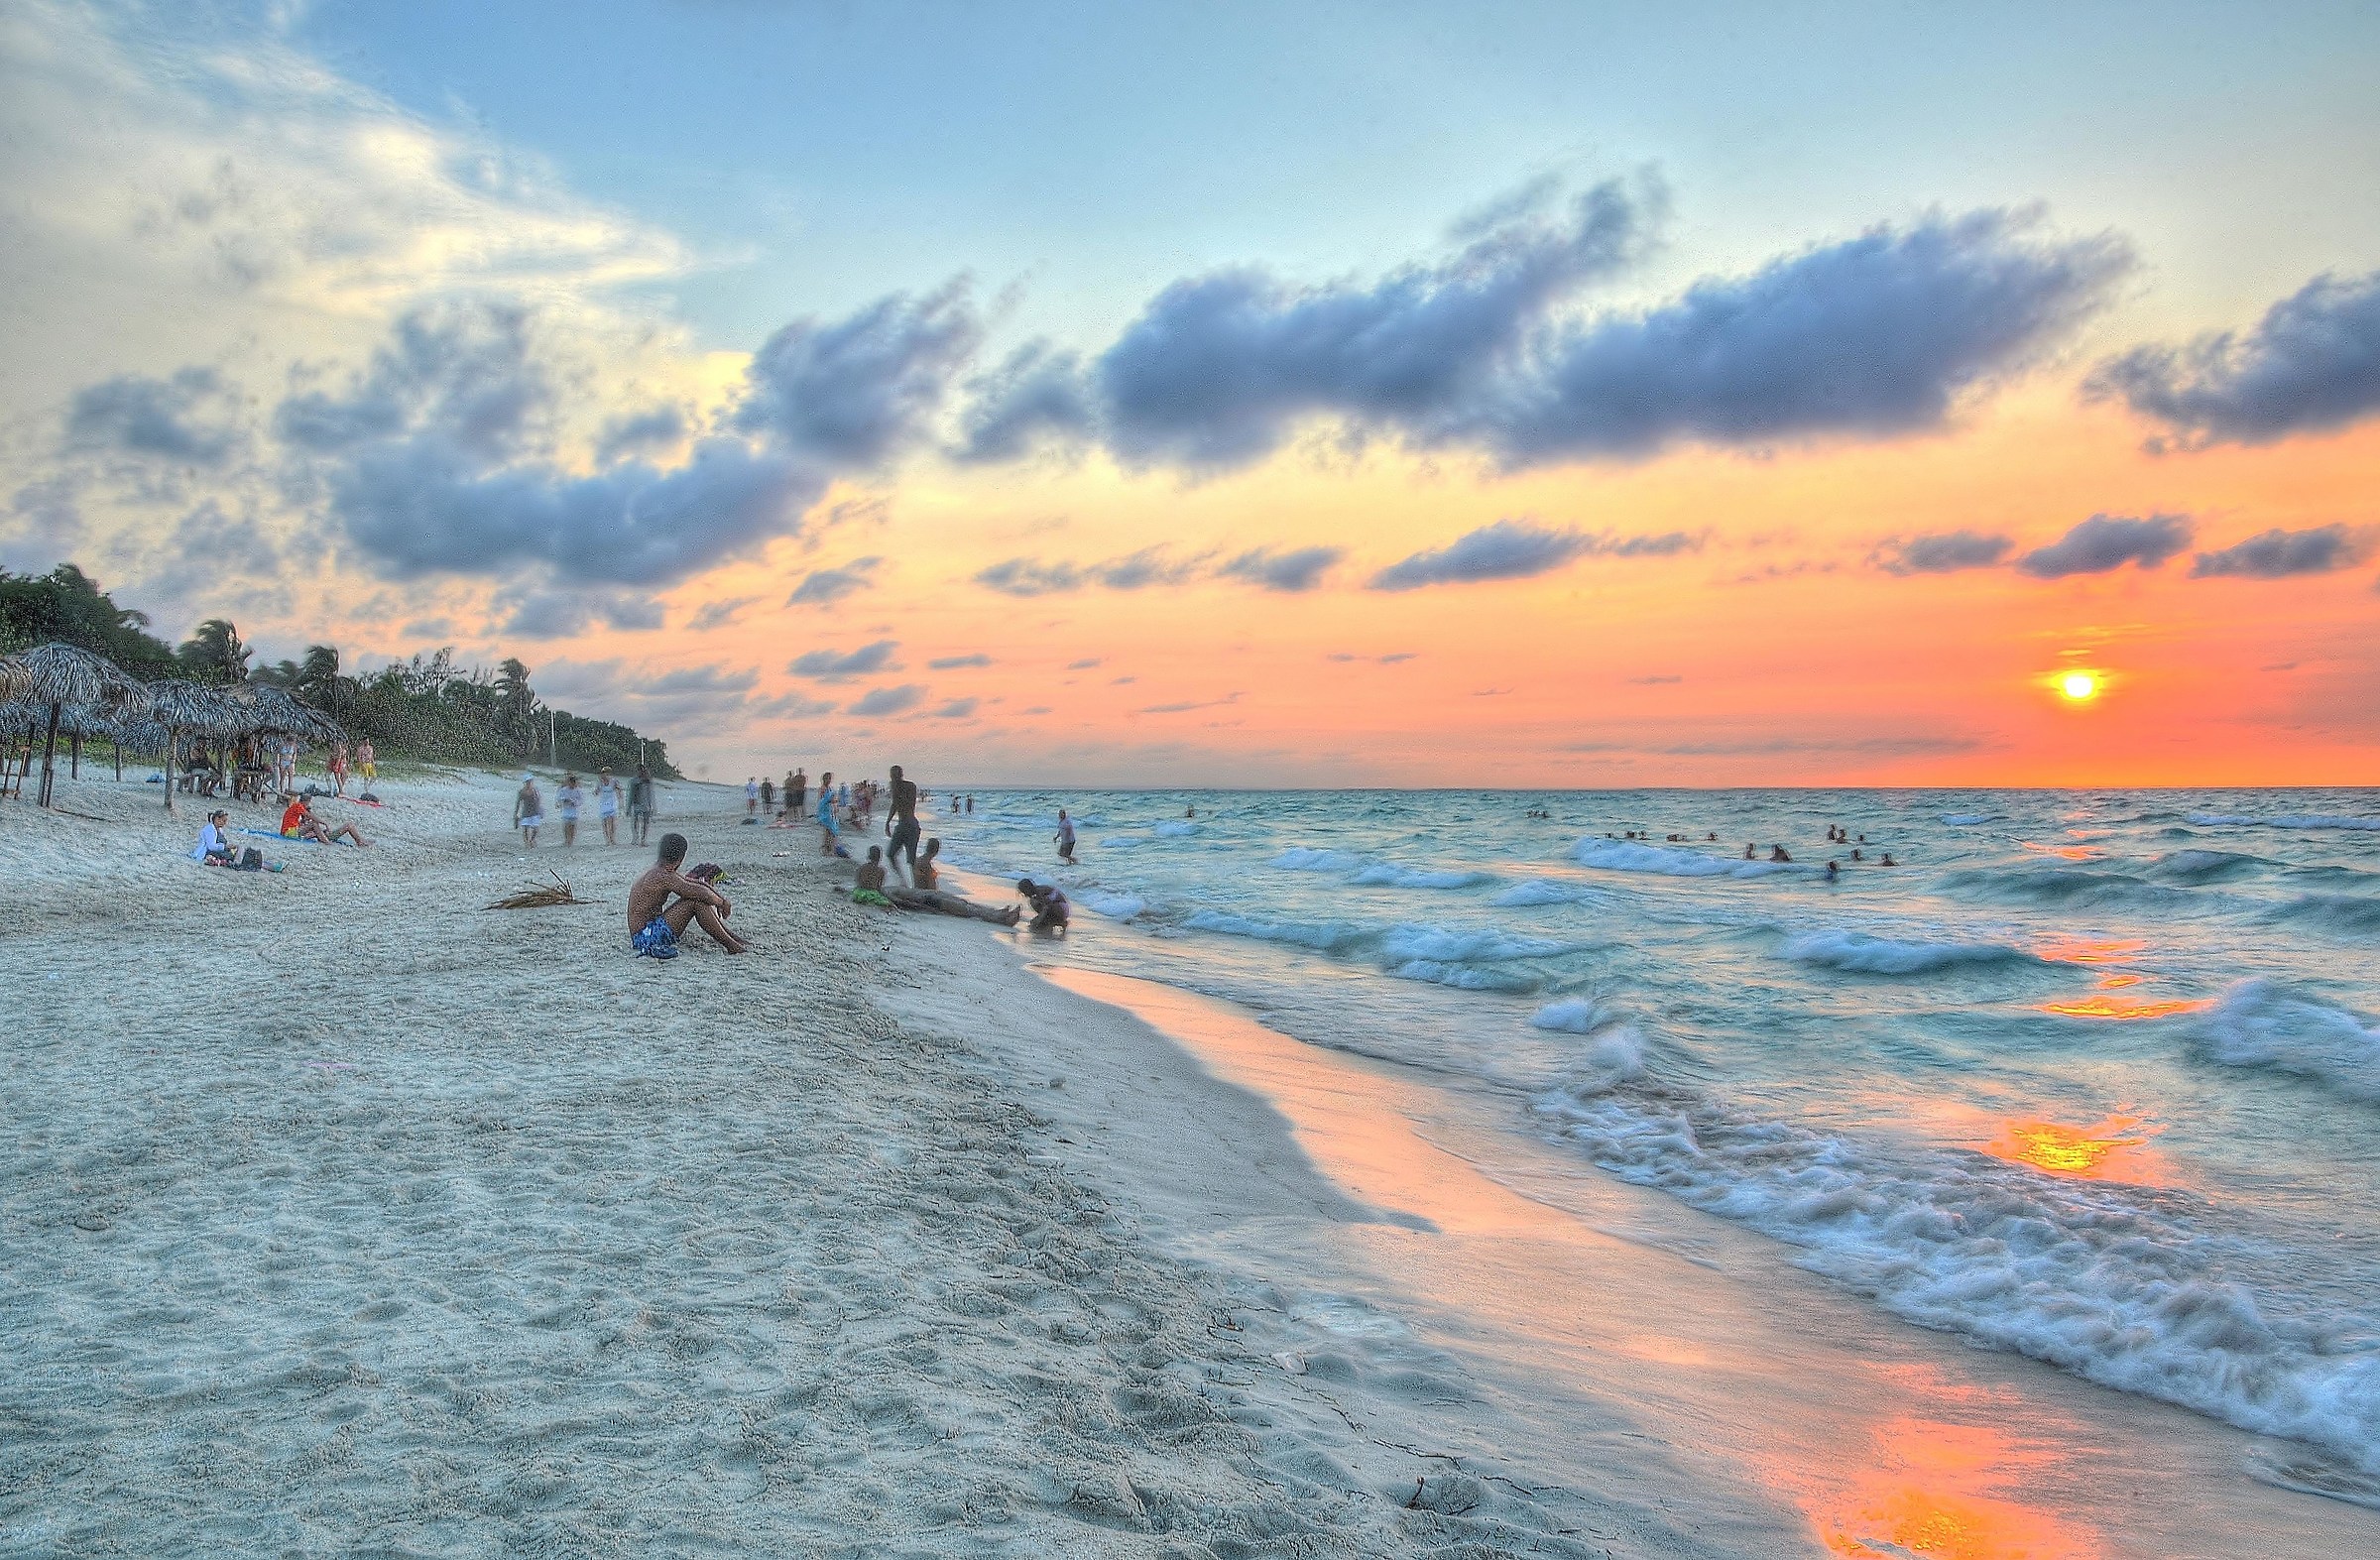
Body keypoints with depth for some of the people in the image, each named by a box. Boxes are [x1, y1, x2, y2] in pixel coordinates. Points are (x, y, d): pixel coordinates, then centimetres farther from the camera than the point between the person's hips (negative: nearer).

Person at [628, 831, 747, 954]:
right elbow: (701, 893, -22)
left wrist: (721, 898, 5)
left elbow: (699, 885, 14)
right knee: (696, 901, -18)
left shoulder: (661, 871, 11)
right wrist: (722, 902, -5)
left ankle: (729, 935, 12)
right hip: (646, 935, -10)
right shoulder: (664, 877, -20)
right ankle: (731, 945, -13)